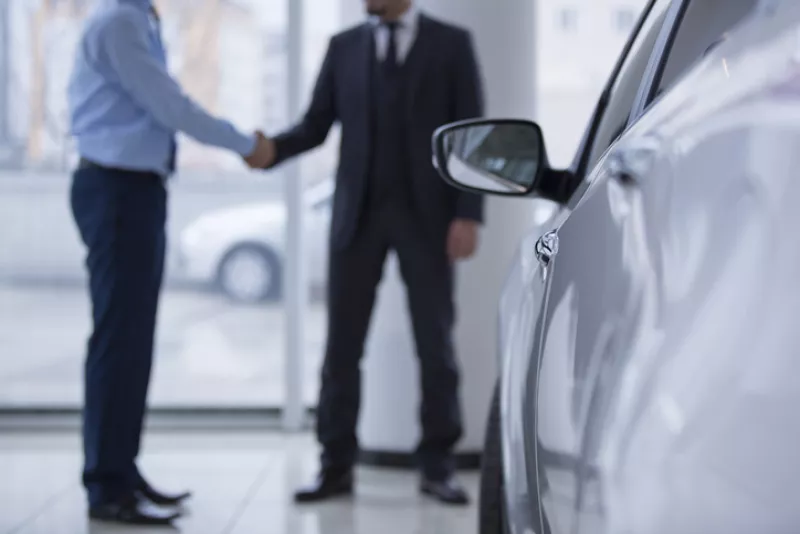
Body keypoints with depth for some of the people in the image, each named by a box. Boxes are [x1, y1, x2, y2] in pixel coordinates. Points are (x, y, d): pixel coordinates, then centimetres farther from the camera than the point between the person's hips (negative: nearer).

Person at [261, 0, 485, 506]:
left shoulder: (452, 44, 2)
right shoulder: (344, 47, 9)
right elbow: (316, 126, 6)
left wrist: (469, 214, -10)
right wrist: (272, 149, -15)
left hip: (426, 216, -2)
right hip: (358, 213, 2)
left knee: (436, 344, 3)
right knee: (342, 344, 1)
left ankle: (438, 466, 13)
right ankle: (337, 466, 9)